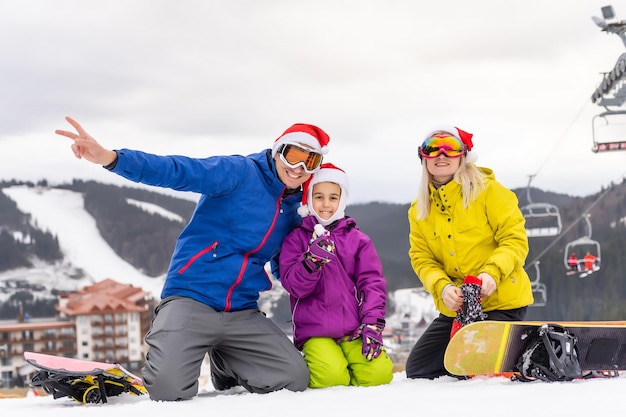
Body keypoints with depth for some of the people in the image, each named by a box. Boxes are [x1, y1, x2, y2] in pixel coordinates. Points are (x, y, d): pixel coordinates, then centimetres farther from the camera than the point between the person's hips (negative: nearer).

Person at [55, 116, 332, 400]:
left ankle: (225, 364, 19)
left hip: (243, 314, 6)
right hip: (192, 299, -6)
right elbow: (177, 171, -21)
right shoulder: (239, 173, -6)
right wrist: (111, 158, -36)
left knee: (295, 378, -12)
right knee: (168, 389, -25)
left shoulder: (294, 209, 14)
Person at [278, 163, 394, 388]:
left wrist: (372, 323, -10)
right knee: (331, 377, -26)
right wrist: (312, 260, -24)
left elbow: (373, 283, 3)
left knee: (379, 373, -20)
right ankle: (306, 370, 8)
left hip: (354, 330, 2)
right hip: (316, 333, -2)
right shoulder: (296, 239, 6)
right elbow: (294, 286, -5)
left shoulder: (358, 240, 10)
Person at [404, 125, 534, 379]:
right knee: (418, 370, 4)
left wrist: (492, 272, -27)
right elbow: (421, 258, 3)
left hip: (501, 301, -6)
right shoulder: (419, 209, 8)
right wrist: (442, 287, -17)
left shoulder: (488, 191, -7)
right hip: (455, 307, 6)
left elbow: (515, 240, -10)